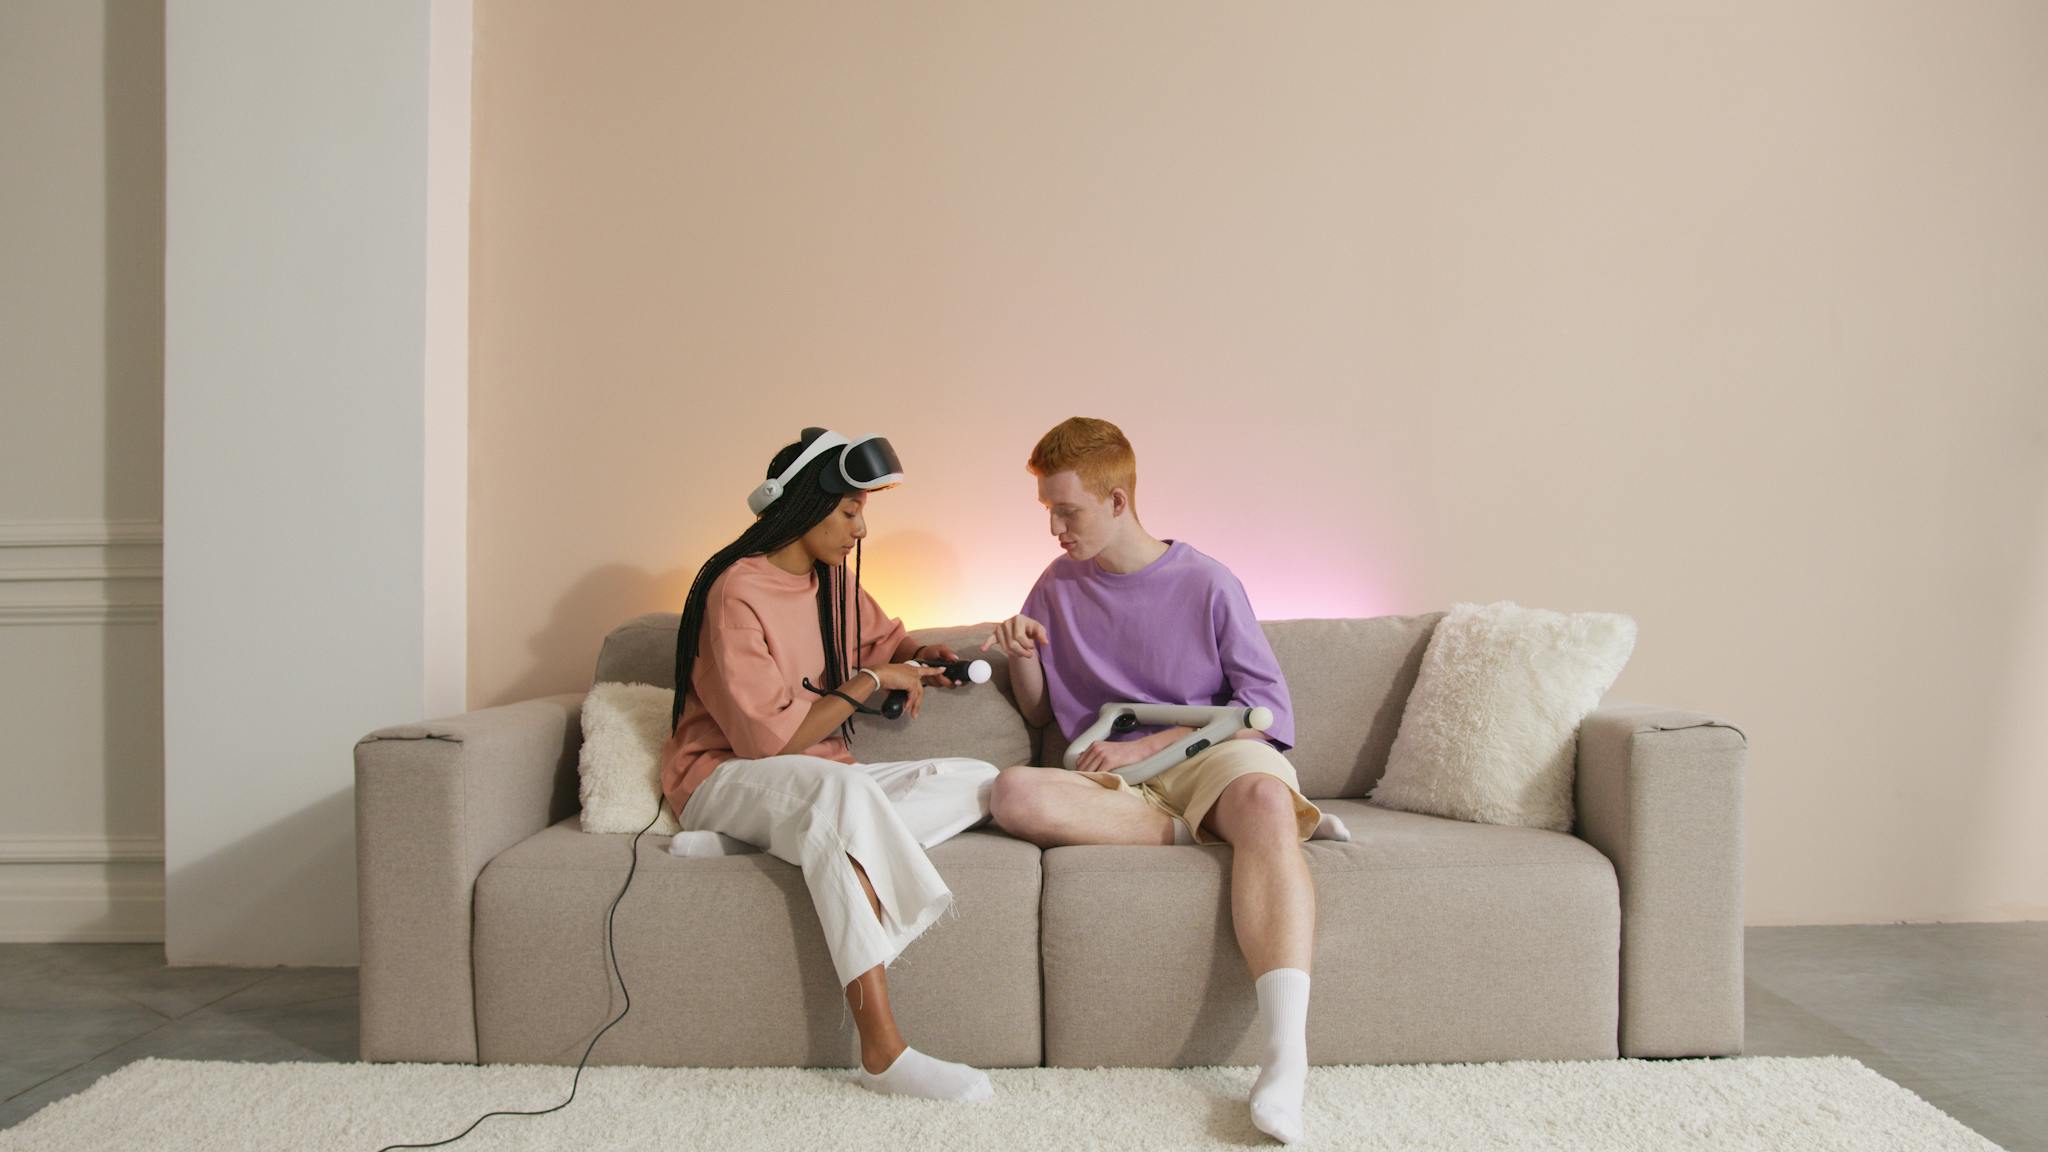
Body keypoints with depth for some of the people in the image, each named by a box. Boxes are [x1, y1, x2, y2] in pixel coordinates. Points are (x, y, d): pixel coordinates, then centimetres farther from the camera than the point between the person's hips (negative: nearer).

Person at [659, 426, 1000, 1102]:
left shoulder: (833, 581, 10)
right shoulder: (736, 593, -15)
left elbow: (883, 639, 30)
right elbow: (771, 738, -20)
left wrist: (920, 658, 7)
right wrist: (869, 681, -14)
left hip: (827, 783, 8)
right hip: (727, 777, -8)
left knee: (979, 780, -10)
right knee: (840, 786, -41)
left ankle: (742, 844, -25)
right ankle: (883, 1052, -44)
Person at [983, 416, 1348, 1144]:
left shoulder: (1205, 584, 2)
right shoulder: (1057, 587, 13)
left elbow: (1271, 711, 0)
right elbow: (1040, 718, 20)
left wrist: (1145, 746, -7)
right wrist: (1024, 659, -2)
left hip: (1209, 754, -2)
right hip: (1112, 782, 3)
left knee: (1264, 797, -39)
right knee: (1014, 794, -30)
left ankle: (1284, 1056, -47)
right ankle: (1198, 833, -20)